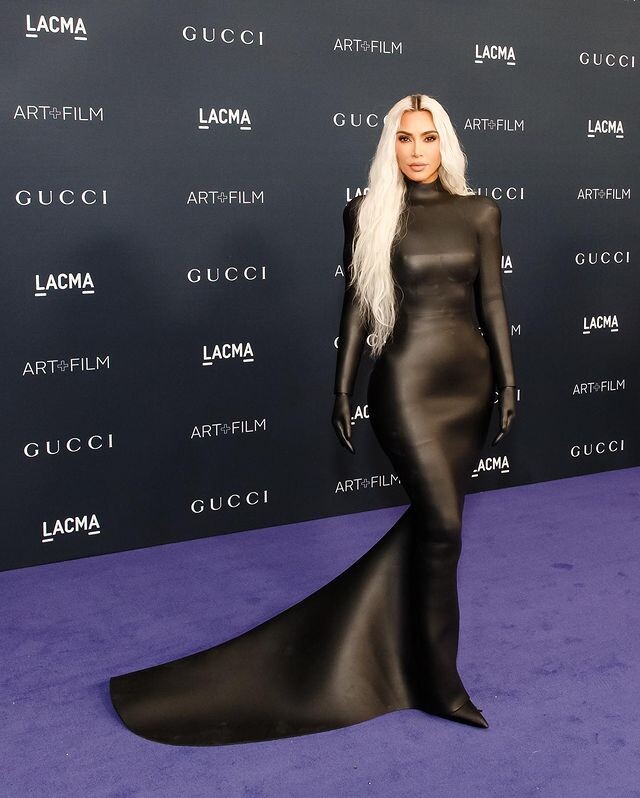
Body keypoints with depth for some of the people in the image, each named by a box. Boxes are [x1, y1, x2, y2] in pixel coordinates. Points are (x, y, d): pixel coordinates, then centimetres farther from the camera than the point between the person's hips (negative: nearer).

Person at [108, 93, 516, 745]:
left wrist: (507, 382, 4)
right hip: (407, 381, -5)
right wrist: (342, 390, -2)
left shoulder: (479, 212, 8)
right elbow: (356, 305, 0)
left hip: (470, 379, 5)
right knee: (442, 524, -8)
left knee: (433, 519, 8)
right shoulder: (369, 213, -1)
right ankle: (439, 683, 6)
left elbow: (492, 301, 8)